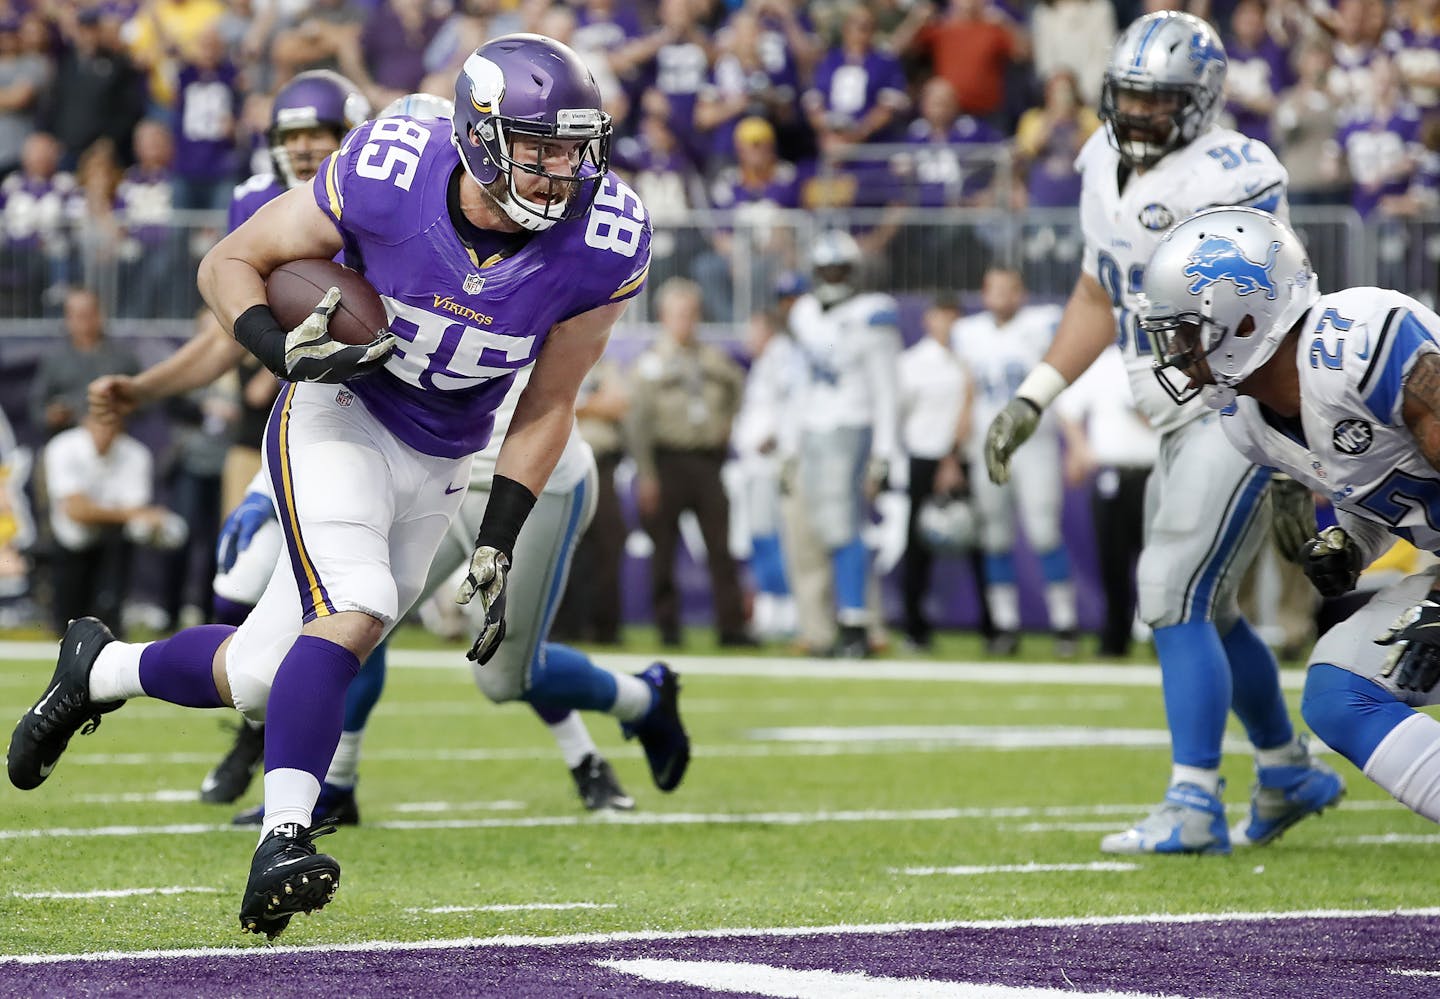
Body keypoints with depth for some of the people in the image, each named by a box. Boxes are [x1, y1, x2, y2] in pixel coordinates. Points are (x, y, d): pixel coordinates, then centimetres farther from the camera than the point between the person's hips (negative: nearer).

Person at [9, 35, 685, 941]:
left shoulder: (601, 246, -18)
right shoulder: (385, 179, -24)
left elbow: (546, 409, -5)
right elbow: (230, 263, -9)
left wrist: (498, 549, -9)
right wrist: (287, 352, -28)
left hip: (439, 466, 4)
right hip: (340, 419, -4)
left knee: (260, 677, 4)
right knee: (352, 612, -30)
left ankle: (100, 670, 30)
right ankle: (284, 841, -26)